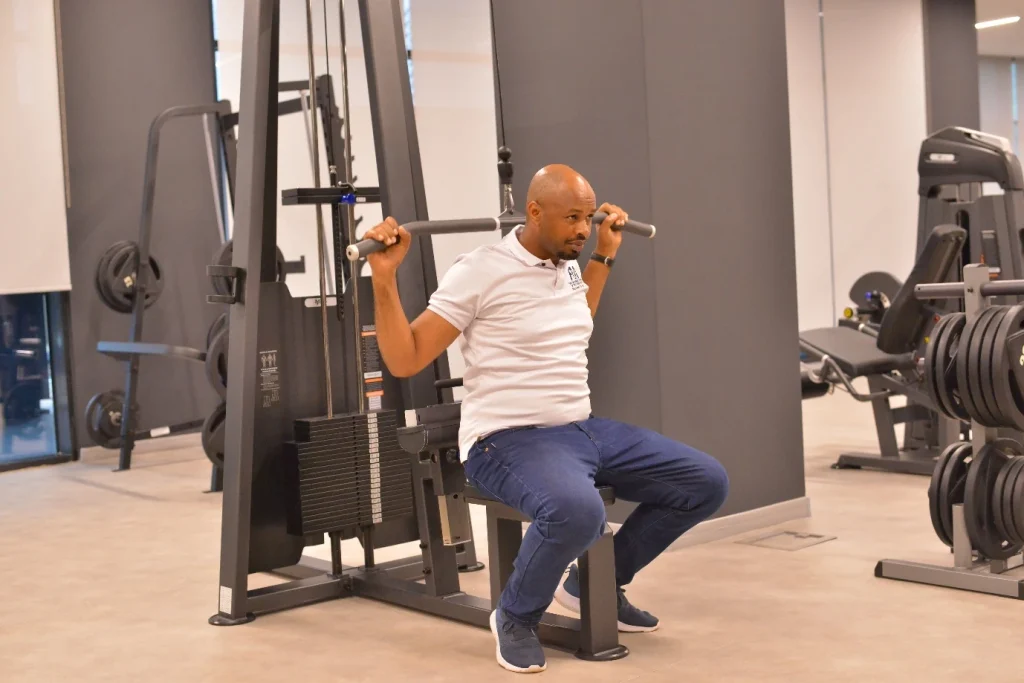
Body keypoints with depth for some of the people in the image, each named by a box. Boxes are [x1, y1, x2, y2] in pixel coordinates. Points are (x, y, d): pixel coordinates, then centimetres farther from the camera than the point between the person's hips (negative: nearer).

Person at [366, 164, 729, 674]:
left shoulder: (569, 267, 10)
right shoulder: (480, 272, -13)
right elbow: (404, 360, -12)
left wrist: (605, 255, 31)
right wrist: (385, 276, -22)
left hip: (584, 428, 8)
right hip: (508, 440, -8)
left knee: (706, 482, 0)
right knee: (576, 511, -41)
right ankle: (516, 616, -7)